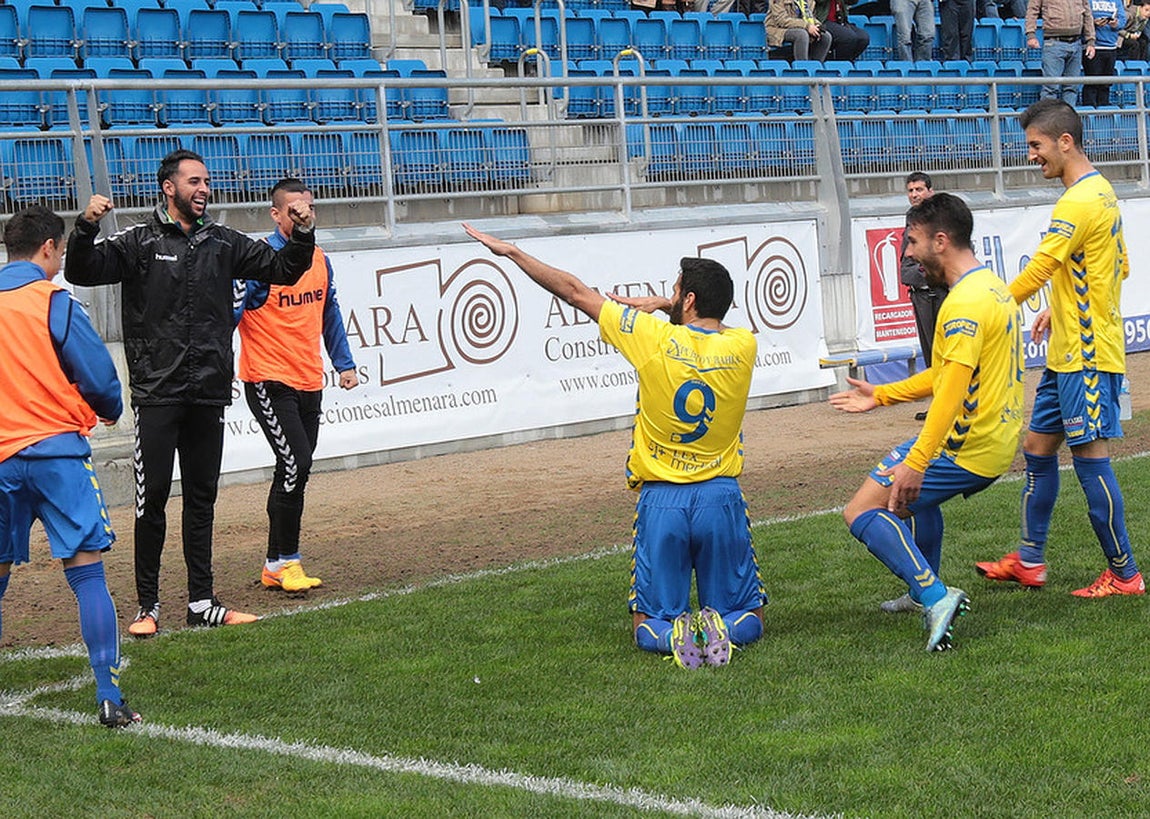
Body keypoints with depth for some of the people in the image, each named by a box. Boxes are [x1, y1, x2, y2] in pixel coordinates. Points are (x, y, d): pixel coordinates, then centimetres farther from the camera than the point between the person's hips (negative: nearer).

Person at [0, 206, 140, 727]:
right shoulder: (53, 302, -7)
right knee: (86, 571, -6)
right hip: (55, 450, -5)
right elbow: (98, 377, -9)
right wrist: (110, 411, 11)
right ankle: (108, 698, -12)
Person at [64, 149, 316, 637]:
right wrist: (86, 228, -27)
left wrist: (302, 235, -2)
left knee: (202, 496, 9)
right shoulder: (140, 243, 0)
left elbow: (284, 269, 16)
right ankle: (148, 606, 4)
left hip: (209, 394, 4)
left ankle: (202, 603, 16)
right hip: (157, 392, -4)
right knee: (153, 497, -5)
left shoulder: (223, 244, 11)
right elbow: (81, 273, -9)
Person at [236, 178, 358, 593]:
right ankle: (283, 561, -4)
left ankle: (277, 565, 17)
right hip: (269, 382, -7)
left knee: (297, 470, 9)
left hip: (309, 382, 7)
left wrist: (344, 363, 20)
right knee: (295, 463, -15)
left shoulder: (319, 259, 10)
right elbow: (229, 313, -14)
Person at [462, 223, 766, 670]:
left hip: (662, 502, -1)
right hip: (721, 499, 2)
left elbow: (576, 292, -1)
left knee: (649, 627, 11)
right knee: (746, 620, 14)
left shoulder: (655, 338, -10)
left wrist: (511, 251, 8)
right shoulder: (742, 347, -3)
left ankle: (674, 633, -23)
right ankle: (720, 628, -20)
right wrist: (662, 305, 12)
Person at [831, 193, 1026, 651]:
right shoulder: (992, 286, 14)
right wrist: (881, 396, 23)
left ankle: (935, 598, -20)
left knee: (862, 512, -10)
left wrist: (915, 462, -32)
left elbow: (953, 389, -28)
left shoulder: (965, 303, -19)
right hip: (997, 443, 11)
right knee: (918, 496, 35)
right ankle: (926, 593, 42)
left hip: (965, 447, -11)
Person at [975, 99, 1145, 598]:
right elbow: (1117, 268, 22)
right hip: (1068, 352, 10)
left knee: (1090, 458, -6)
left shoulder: (1079, 201, -18)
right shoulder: (1100, 192, 14)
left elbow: (1039, 269, -24)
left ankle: (1124, 574, 2)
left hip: (1087, 355, -10)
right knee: (1038, 448, 13)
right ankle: (1029, 561, 20)